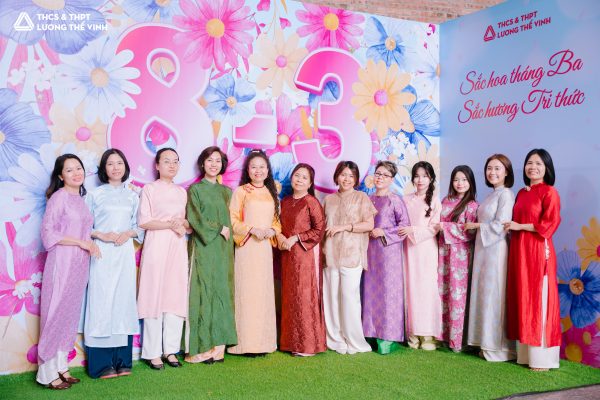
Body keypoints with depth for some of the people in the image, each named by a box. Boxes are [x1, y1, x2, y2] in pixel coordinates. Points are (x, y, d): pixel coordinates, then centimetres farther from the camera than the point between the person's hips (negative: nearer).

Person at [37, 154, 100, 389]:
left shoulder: (80, 198, 13)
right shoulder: (59, 197, -9)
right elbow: (48, 233, -15)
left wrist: (92, 240, 2)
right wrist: (82, 242, -16)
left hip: (79, 264, 7)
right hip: (62, 263, -7)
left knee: (70, 315, 11)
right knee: (56, 313, -1)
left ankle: (61, 367, 21)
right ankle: (48, 373, 8)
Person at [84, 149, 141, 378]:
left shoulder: (132, 196, 13)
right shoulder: (94, 195, 4)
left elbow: (139, 226, 12)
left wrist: (128, 233, -7)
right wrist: (101, 235, -14)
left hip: (125, 253, 3)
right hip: (102, 254, -3)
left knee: (124, 301, 4)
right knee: (102, 303, -5)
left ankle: (122, 360, 11)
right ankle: (102, 364, 1)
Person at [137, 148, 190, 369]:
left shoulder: (182, 192, 16)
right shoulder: (150, 189, 1)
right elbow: (143, 221, -6)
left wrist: (184, 224, -3)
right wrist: (170, 224, -14)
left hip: (178, 247, 5)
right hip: (156, 246, -5)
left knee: (176, 296, 3)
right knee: (155, 296, -4)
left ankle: (170, 349, 12)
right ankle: (153, 352, 4)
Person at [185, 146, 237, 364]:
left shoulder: (226, 191, 16)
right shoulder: (195, 189, 3)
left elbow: (230, 221, 15)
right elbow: (195, 219, -6)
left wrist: (228, 237, 2)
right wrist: (219, 229, -7)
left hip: (223, 250, 4)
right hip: (203, 248, -4)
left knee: (222, 292, 1)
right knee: (203, 293, -6)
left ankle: (218, 344, 5)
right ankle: (201, 348, -3)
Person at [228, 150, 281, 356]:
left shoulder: (271, 193, 14)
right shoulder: (240, 191, 0)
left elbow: (277, 220, 16)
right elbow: (233, 220, -5)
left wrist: (272, 230, -5)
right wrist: (252, 229, -17)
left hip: (266, 248, 5)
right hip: (246, 247, -4)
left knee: (264, 292, 6)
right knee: (247, 292, -4)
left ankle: (263, 341, 12)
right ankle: (247, 342, 2)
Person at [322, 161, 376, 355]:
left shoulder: (361, 198, 4)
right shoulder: (329, 199, 17)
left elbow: (369, 224, -3)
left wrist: (344, 227, -10)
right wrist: (322, 249, 7)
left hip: (352, 255, -4)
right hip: (330, 255, 4)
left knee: (349, 296, -6)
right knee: (331, 297, 2)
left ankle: (354, 341, 5)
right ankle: (334, 339, 12)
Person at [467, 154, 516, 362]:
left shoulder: (506, 194, -10)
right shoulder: (491, 195, 16)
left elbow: (500, 226, -17)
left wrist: (476, 225, -7)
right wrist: (477, 226, -1)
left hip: (496, 249, -9)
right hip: (484, 249, 9)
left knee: (494, 296, -4)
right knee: (484, 295, 10)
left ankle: (500, 347, 6)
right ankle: (488, 344, 19)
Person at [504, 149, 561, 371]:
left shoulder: (549, 192, -4)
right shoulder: (521, 193, 16)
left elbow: (550, 223, -13)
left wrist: (519, 226, -10)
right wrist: (512, 226, 4)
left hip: (538, 251, -7)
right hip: (518, 250, 7)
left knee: (538, 299, -4)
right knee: (521, 298, 7)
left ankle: (541, 357, 3)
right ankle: (524, 351, 14)